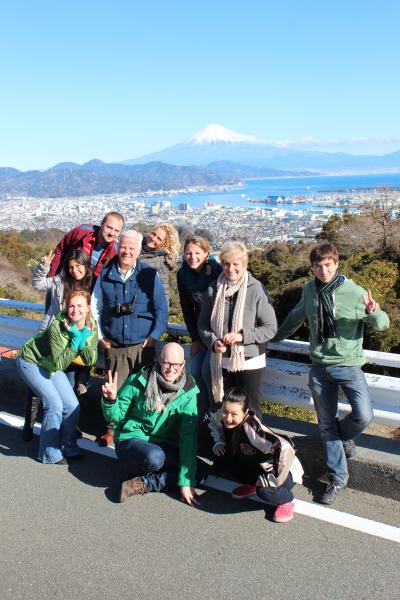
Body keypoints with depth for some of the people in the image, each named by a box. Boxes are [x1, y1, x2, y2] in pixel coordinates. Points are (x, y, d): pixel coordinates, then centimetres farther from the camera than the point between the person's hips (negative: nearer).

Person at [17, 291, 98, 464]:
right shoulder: (58, 327, -32)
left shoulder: (91, 327, -14)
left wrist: (84, 338, -30)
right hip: (31, 362, -6)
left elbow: (90, 361, -16)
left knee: (72, 406, 0)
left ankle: (68, 448, 20)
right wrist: (75, 339, -36)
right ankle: (50, 454, 2)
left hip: (52, 365, 6)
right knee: (55, 405, -15)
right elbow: (60, 363, -33)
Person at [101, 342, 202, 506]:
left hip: (165, 448, 3)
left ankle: (142, 484, -14)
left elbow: (188, 436, -15)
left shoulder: (190, 391, -12)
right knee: (154, 457, -36)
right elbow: (116, 417, -5)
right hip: (131, 440, -3)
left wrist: (186, 481, -19)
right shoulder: (138, 381, -15)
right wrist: (110, 400, -29)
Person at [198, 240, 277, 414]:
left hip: (250, 362, -3)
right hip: (221, 362, 3)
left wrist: (243, 335, -21)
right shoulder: (213, 289, -2)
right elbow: (203, 325, 5)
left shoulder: (256, 289, -12)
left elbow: (271, 328, -10)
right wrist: (213, 341, -14)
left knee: (250, 410, 8)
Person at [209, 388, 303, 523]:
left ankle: (287, 499, 0)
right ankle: (252, 485, 14)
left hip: (284, 470, -7)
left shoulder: (252, 428, -37)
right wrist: (219, 442, -7)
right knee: (220, 458, -8)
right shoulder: (222, 417, -16)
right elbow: (214, 423, 11)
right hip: (256, 466, 7)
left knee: (264, 491, -35)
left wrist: (271, 480, -35)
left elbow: (285, 450, -47)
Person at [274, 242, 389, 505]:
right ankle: (338, 478, 24)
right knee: (327, 425, 8)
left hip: (348, 365, -3)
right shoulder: (309, 290, 2)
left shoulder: (354, 292, -11)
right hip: (319, 367, 3)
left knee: (364, 416, -19)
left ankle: (345, 434, 18)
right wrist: (278, 335, 29)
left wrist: (373, 312, -27)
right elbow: (297, 316, 21)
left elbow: (382, 324, -6)